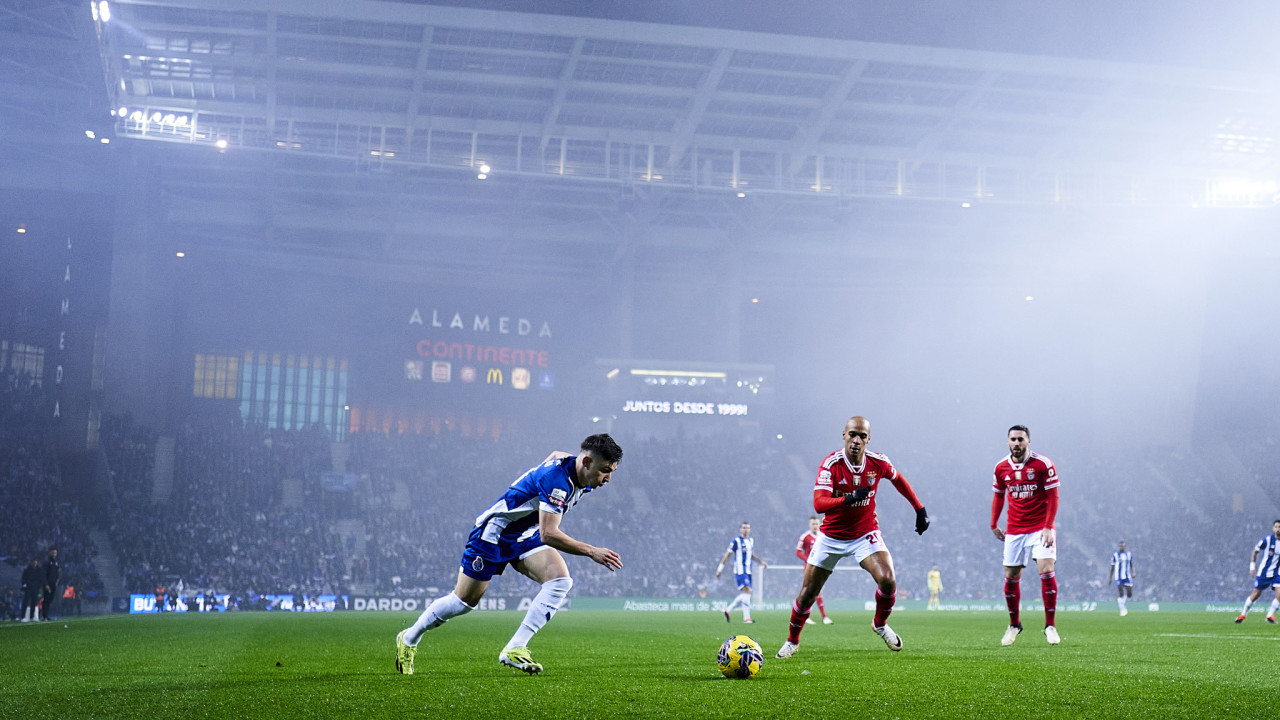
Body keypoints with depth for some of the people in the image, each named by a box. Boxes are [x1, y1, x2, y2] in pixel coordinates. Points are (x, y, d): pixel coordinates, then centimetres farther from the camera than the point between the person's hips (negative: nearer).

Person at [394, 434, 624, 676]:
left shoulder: (579, 475, -6)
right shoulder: (557, 478, -33)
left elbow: (555, 455, 20)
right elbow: (548, 533, -38)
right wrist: (591, 551, -40)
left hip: (526, 537, 8)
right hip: (495, 532, -8)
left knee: (561, 580, -18)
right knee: (464, 601, 2)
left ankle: (514, 649, -18)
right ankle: (409, 639, 27)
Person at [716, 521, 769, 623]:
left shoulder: (751, 540, 15)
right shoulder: (736, 541, -7)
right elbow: (727, 555, -4)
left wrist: (762, 562, 16)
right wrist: (720, 569, -4)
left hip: (748, 572, 8)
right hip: (740, 571, -8)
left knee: (744, 595, 9)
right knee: (746, 591, -18)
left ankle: (728, 610, 25)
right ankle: (746, 618, -19)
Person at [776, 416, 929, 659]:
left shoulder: (877, 462, -11)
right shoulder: (831, 465, -21)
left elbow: (898, 479, 12)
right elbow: (818, 504, -32)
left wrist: (920, 510, 11)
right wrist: (849, 499, -47)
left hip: (865, 534, 1)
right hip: (831, 537, -1)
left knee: (888, 581, -20)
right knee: (807, 593, 3)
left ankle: (880, 624, 10)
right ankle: (792, 641, 27)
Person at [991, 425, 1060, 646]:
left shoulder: (1043, 464, -8)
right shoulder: (1001, 468, 4)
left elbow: (1053, 497, -7)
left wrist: (1048, 527, -15)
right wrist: (994, 524, 16)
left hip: (1040, 527, -4)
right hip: (1014, 531, 4)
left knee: (1046, 572, -15)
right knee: (1010, 578, 4)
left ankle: (1050, 626, -5)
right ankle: (1014, 624, 23)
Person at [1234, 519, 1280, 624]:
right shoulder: (1267, 540, -12)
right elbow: (1255, 551, -1)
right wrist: (1252, 567, -3)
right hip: (1263, 571, -2)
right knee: (1256, 594, 3)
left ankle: (1270, 615, 2)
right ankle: (1243, 614, 21)